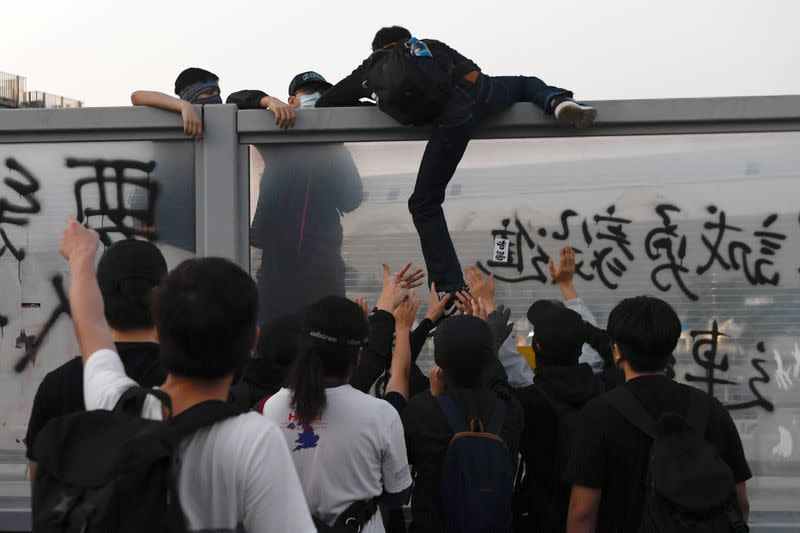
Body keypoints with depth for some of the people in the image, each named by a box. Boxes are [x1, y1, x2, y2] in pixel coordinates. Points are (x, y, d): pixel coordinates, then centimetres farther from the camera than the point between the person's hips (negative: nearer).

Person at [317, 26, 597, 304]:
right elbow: (472, 69, 27)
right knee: (526, 83, 35)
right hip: (479, 91, 3)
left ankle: (451, 292, 5)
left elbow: (324, 102, 31)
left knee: (424, 205, 12)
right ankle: (560, 102, 1)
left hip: (452, 118, -2)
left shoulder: (370, 71, 25)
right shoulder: (429, 46, 31)